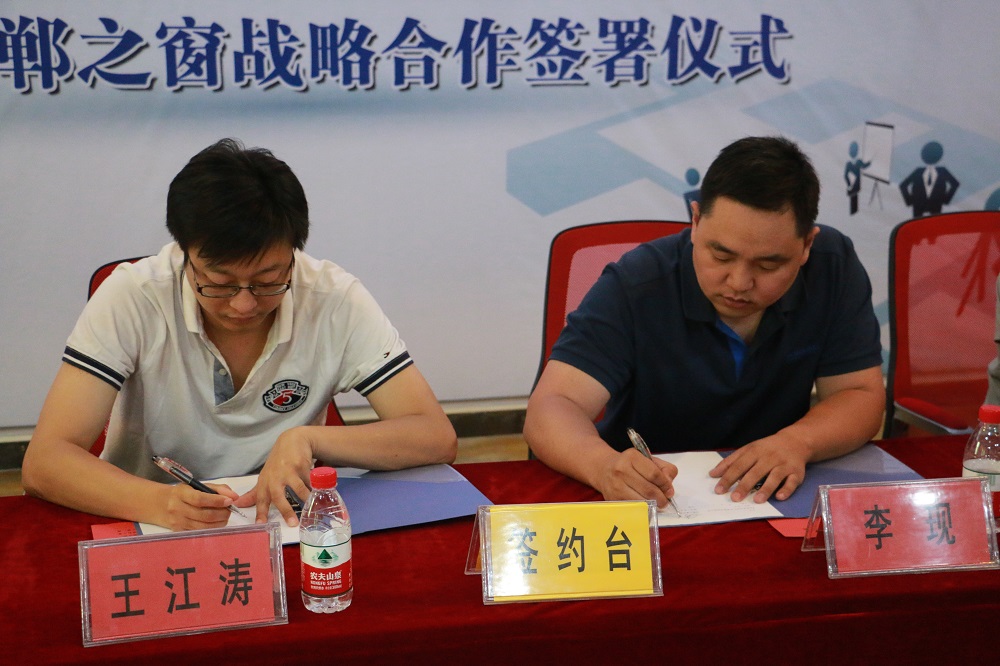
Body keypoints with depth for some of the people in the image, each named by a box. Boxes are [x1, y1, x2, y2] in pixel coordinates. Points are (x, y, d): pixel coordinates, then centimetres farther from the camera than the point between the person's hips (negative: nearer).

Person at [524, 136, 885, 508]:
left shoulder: (834, 267, -8)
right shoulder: (633, 287, -16)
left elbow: (860, 395, -4)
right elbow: (550, 408, -22)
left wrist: (798, 441, -25)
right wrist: (604, 465, -44)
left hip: (774, 499, 2)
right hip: (646, 506, -2)